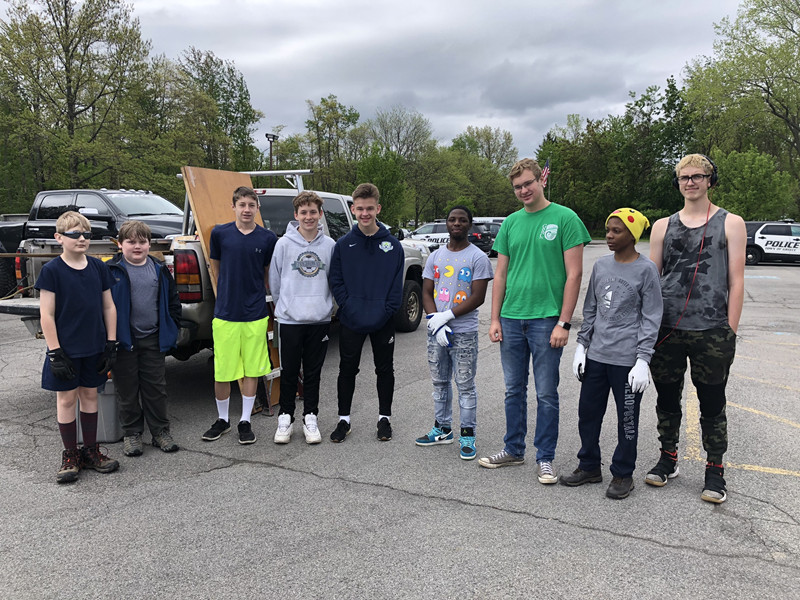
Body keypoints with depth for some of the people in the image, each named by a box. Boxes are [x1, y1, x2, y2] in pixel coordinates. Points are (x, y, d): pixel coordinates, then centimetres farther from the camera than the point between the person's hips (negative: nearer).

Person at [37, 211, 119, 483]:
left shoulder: (98, 267, 2)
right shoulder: (51, 271, -9)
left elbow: (108, 307, 6)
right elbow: (46, 315, -10)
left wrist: (111, 344, 2)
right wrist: (55, 352, -13)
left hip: (94, 347, 4)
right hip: (66, 349, -3)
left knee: (90, 395, 13)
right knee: (66, 399, 6)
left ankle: (91, 450, 26)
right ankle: (70, 455, 19)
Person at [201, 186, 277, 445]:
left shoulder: (268, 238, 0)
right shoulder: (220, 233, -1)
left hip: (256, 314, 0)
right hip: (225, 313, 0)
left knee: (252, 370, 8)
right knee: (222, 371, 5)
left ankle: (245, 421, 21)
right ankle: (222, 420, 25)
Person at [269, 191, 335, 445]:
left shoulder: (329, 245, 2)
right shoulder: (284, 243, -3)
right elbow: (275, 281, 5)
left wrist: (326, 304, 9)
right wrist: (284, 306, 9)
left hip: (320, 319, 1)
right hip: (290, 319, -1)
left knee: (313, 372, 10)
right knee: (289, 372, 6)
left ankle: (310, 418, 20)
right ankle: (285, 418, 19)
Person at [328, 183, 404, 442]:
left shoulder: (393, 245, -1)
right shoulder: (343, 244, 0)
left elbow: (397, 284, -2)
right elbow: (335, 280, -1)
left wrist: (386, 311, -12)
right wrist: (349, 308, -11)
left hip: (383, 321, 0)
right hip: (351, 321, 0)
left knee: (385, 369, 10)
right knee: (347, 370, 8)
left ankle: (384, 418, 25)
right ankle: (344, 419, 21)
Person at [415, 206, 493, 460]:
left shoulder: (477, 257, -4)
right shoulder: (436, 257, 10)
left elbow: (478, 297, -10)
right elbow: (427, 293, 8)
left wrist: (447, 315, -16)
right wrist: (435, 320, -8)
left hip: (464, 332, -5)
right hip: (436, 331, 5)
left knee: (465, 385, 0)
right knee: (440, 382, 13)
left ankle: (467, 436, 10)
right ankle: (443, 429, 26)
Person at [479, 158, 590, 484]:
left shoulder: (565, 218, -4)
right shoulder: (511, 222, 10)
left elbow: (574, 274, -8)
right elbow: (500, 274, 13)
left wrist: (563, 323, -13)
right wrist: (495, 318, 6)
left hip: (546, 320, -5)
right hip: (511, 319, 5)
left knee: (546, 393, 4)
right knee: (514, 390, 14)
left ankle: (545, 458, 17)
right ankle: (514, 449, 28)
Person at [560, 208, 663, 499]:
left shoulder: (646, 270, -6)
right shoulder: (601, 265, 9)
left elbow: (650, 318, -6)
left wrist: (642, 360, -12)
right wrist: (581, 346, 11)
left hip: (626, 360, -5)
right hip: (596, 356, 5)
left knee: (627, 419, 6)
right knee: (588, 412, 12)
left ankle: (623, 474, 22)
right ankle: (589, 466, 29)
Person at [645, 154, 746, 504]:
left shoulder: (731, 224, 5)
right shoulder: (663, 226, 11)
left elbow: (736, 281, 1)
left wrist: (730, 332, -5)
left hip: (711, 332, -2)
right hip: (666, 330, 3)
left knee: (712, 404, 5)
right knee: (667, 398, 11)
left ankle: (714, 470, 19)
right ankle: (668, 459, 28)